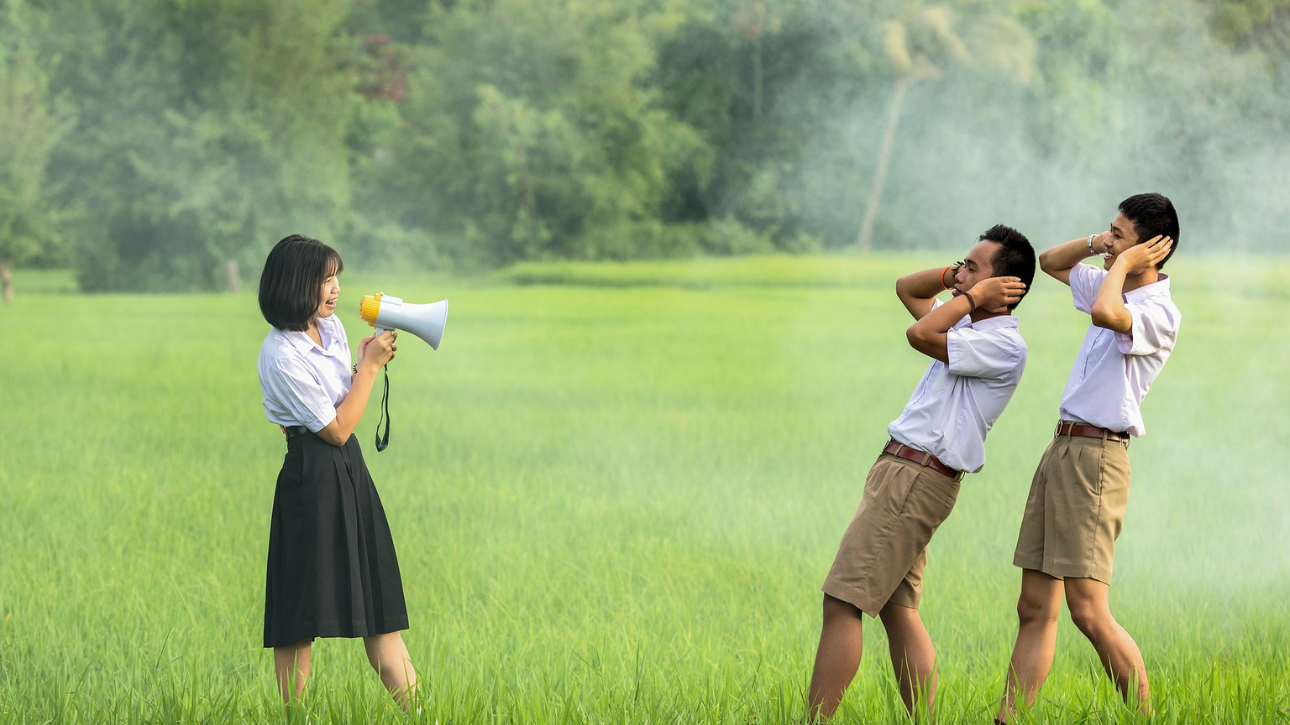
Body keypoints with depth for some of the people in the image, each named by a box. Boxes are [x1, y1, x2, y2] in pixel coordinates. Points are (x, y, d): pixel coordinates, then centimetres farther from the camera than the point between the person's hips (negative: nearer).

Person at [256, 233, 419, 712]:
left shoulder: (331, 327, 9)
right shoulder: (281, 355, -17)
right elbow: (336, 428, -13)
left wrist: (368, 364, 5)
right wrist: (370, 366, -9)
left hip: (351, 473, 8)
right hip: (313, 480, -8)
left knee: (377, 604, 7)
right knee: (302, 619, -3)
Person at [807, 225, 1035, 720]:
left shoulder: (1004, 345, -13)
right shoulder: (970, 327, 16)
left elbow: (920, 335, -23)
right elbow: (906, 289, 30)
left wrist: (974, 295, -9)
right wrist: (955, 278, 12)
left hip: (918, 479, -10)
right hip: (902, 472, 10)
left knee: (842, 603, -12)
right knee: (897, 610, 8)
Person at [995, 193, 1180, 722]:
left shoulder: (1160, 312, -13)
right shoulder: (1114, 287, 15)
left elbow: (1105, 313, -34)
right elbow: (1050, 262, 31)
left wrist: (1122, 262, -15)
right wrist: (1097, 244, 11)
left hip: (1096, 457, -9)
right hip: (1062, 448, 9)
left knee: (1089, 612, -13)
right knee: (1035, 609, 6)